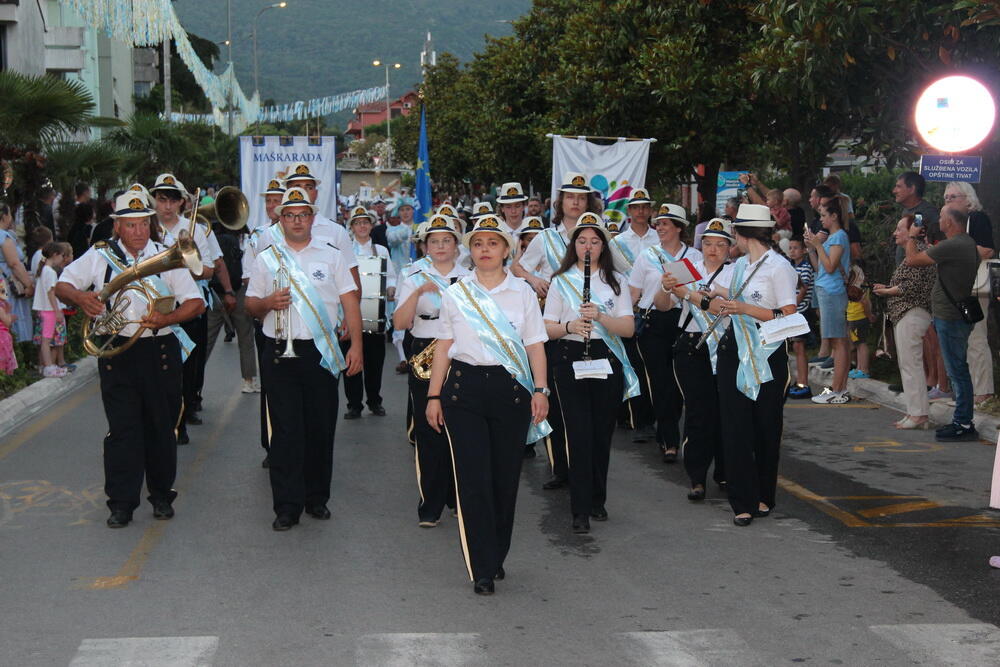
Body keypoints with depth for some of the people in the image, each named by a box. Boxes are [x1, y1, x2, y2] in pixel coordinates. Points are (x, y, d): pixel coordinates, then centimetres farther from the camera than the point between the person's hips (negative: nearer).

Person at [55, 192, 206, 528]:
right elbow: (61, 286, 5)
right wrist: (79, 296, -19)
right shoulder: (100, 255, 4)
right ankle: (121, 503, 4)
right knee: (122, 429, -3)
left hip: (160, 352, 1)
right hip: (117, 353, -1)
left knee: (161, 427, 7)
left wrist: (166, 318, -18)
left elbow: (196, 302, 1)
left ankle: (162, 496, 21)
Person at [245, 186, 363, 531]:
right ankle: (287, 506, 4)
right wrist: (267, 303, -12)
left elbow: (350, 302, 4)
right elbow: (251, 304, 12)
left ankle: (317, 499, 18)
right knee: (286, 431, -1)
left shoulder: (331, 254, 7)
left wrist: (356, 345, -5)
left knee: (321, 428, 5)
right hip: (280, 353, 0)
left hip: (321, 353, 0)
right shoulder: (266, 258, 9)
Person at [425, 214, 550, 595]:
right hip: (465, 389, 0)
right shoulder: (456, 294, 8)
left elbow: (535, 345, 4)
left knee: (506, 477, 4)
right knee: (473, 479, -6)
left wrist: (540, 390, -6)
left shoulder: (522, 293, 7)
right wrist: (433, 396, 6)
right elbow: (444, 347, 9)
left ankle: (496, 557, 21)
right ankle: (482, 570, -2)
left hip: (511, 390, 0)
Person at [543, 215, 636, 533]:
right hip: (570, 360, -2)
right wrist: (570, 326, -17)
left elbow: (629, 328, -1)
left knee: (602, 433, 7)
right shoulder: (562, 281, 6)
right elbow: (547, 328, 3)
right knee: (579, 434, -9)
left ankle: (597, 500, 22)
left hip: (606, 360, 2)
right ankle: (581, 510, -7)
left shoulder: (615, 281, 7)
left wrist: (600, 316, -18)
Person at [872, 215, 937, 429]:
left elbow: (912, 285, -20)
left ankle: (918, 414, -11)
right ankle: (916, 412, 13)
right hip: (906, 315, 11)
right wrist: (887, 289, 13)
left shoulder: (917, 251, -12)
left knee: (910, 364, -11)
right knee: (908, 364, 11)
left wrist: (887, 291, -7)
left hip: (912, 314, -11)